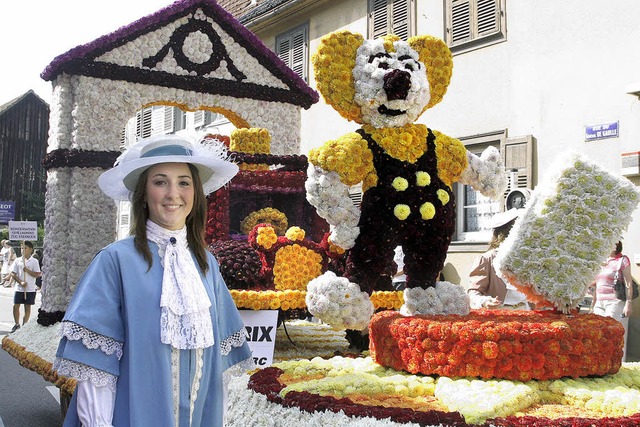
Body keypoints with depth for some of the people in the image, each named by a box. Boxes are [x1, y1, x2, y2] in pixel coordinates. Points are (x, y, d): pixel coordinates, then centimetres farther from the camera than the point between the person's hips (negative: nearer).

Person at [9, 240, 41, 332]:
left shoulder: (34, 261, -3)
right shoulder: (17, 260, 3)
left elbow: (37, 275, -7)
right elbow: (13, 274, 1)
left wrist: (27, 270, -20)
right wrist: (21, 282, -12)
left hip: (30, 289, -2)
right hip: (19, 288, 2)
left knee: (27, 307, 5)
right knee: (16, 306, 2)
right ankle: (17, 325, 18)